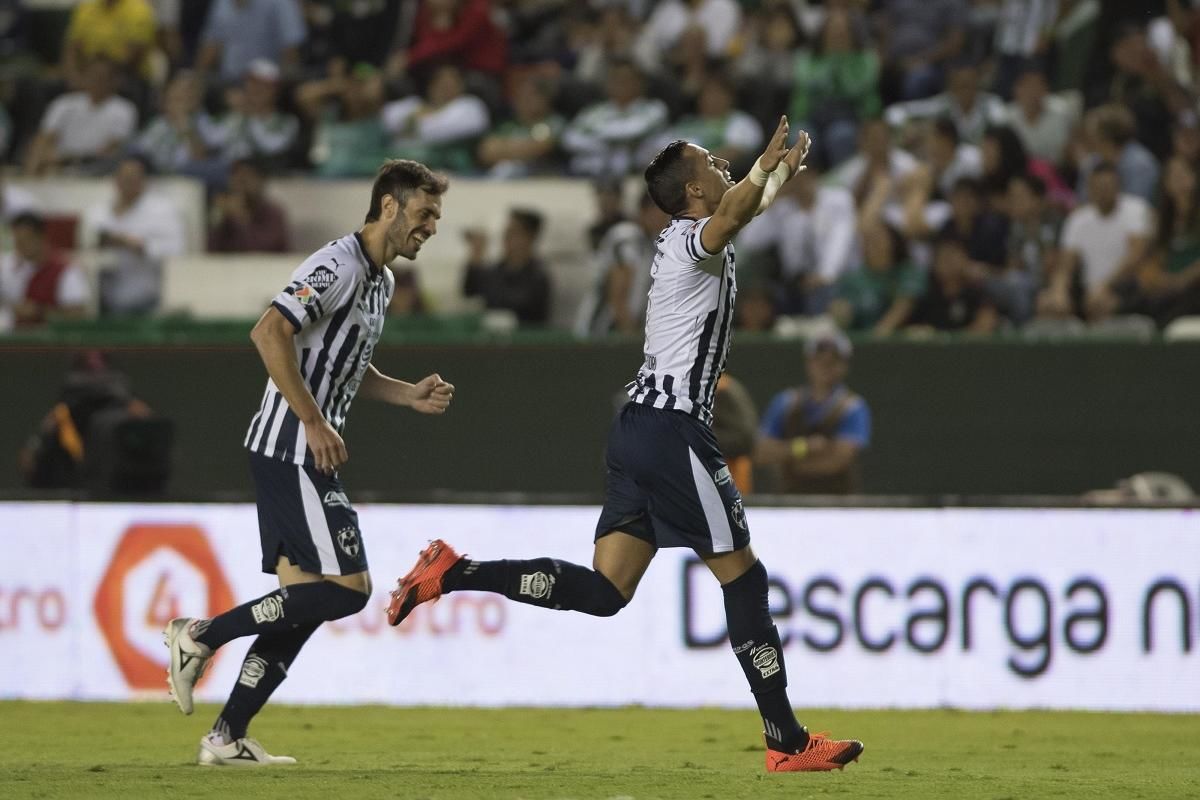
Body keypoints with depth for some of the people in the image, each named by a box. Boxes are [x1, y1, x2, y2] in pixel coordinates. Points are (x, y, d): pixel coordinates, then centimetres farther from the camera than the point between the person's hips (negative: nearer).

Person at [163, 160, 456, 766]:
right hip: (290, 449, -10)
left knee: (305, 599, 7)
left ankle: (227, 739, 8)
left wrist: (412, 395, 13)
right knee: (348, 588, -14)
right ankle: (201, 635, -7)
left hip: (308, 455, 10)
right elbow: (269, 333, -24)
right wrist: (314, 424, -23)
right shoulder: (338, 265, -13)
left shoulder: (380, 281, 18)